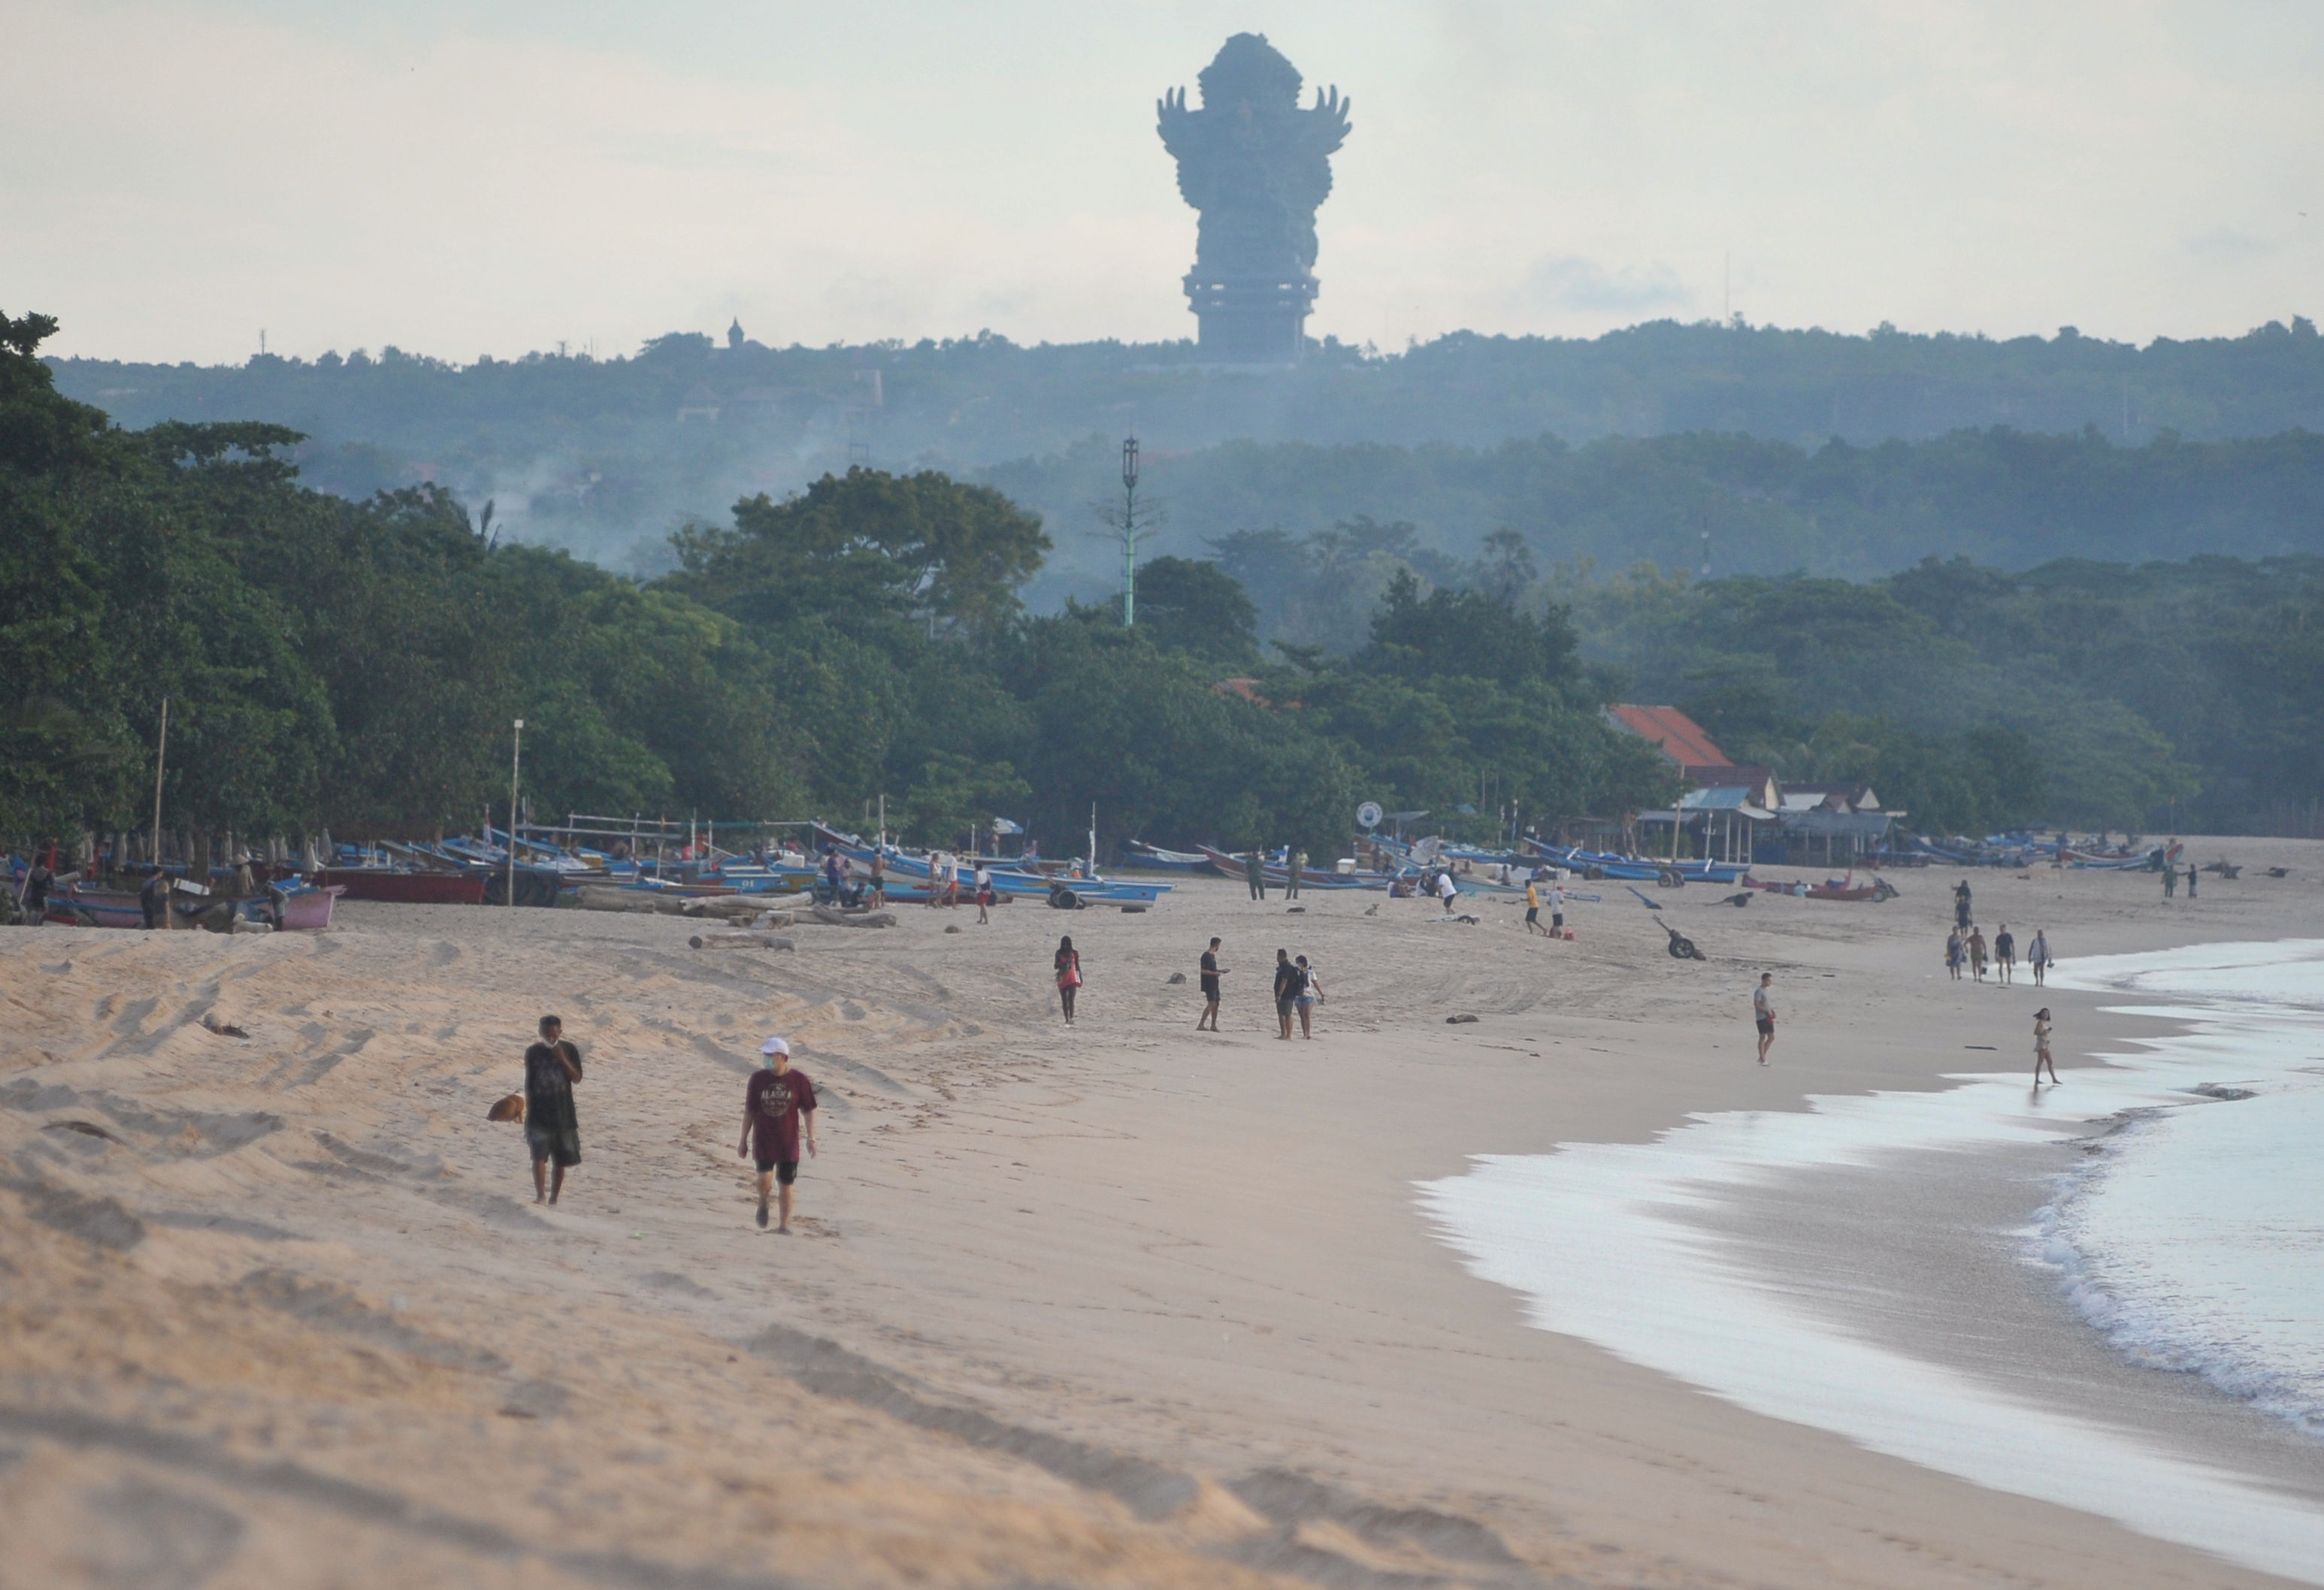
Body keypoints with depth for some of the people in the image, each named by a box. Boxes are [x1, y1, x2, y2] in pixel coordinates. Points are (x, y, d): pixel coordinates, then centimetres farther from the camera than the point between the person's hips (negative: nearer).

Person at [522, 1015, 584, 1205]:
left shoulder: (569, 1050, 1)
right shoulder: (533, 1053, 1)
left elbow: (577, 1078, -6)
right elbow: (529, 1084, 6)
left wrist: (562, 1059, -17)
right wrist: (529, 1110, 3)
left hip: (563, 1113, 1)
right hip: (539, 1114, -1)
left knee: (561, 1160, 6)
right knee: (539, 1155, -16)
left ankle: (554, 1197, 17)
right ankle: (540, 1194, -21)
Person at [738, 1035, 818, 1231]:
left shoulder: (799, 1080, -4)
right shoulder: (758, 1079, -1)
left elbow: (808, 1110, 3)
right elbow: (749, 1111, 7)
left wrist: (811, 1138, -1)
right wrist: (743, 1140, 8)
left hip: (788, 1141, 0)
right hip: (763, 1140, 0)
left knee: (786, 1184, 4)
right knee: (764, 1179, -16)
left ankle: (784, 1225, 17)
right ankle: (763, 1204, 17)